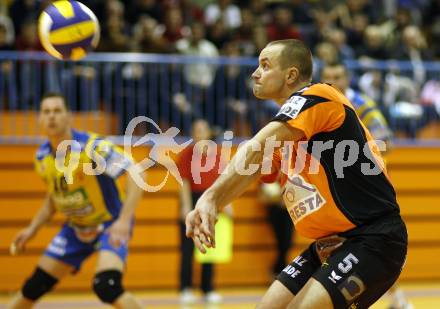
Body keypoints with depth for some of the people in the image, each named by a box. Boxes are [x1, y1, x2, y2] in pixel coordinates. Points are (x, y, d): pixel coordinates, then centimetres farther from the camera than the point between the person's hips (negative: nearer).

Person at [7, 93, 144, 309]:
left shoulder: (92, 147, -24)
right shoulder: (42, 157, -2)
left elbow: (135, 175, -30)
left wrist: (124, 220, -40)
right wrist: (31, 230, 7)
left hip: (111, 225, -7)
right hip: (76, 228, 7)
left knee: (106, 287, -30)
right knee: (34, 287, 7)